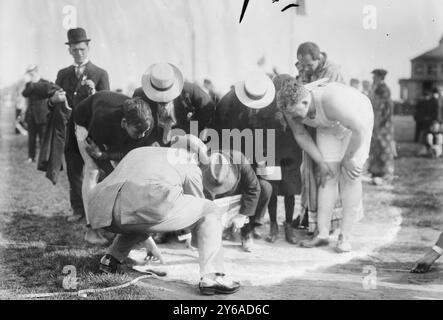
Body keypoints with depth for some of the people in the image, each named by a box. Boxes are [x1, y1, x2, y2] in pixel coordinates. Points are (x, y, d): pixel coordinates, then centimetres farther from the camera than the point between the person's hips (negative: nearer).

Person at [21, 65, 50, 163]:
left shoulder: (45, 83, 0)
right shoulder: (28, 84, 12)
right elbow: (25, 94, -4)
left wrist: (35, 83, -14)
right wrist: (31, 84, -14)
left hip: (41, 115, -4)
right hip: (31, 115, 4)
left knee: (42, 137, -3)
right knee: (31, 137, 6)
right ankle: (31, 157, 11)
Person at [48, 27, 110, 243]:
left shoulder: (100, 74, -3)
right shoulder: (63, 74, 9)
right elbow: (51, 105, 9)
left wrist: (94, 94, -27)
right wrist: (54, 99, -15)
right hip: (70, 134, 5)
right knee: (73, 175, 19)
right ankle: (78, 209, 43)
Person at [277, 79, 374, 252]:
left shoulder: (331, 101, -43)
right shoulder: (292, 107, -24)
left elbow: (360, 129, -34)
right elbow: (300, 135, -5)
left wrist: (348, 158, -21)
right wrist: (320, 162, -7)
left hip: (357, 120, -5)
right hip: (328, 126, 5)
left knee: (350, 175, -12)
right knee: (329, 175, -5)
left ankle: (344, 236, -8)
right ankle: (323, 234, -3)